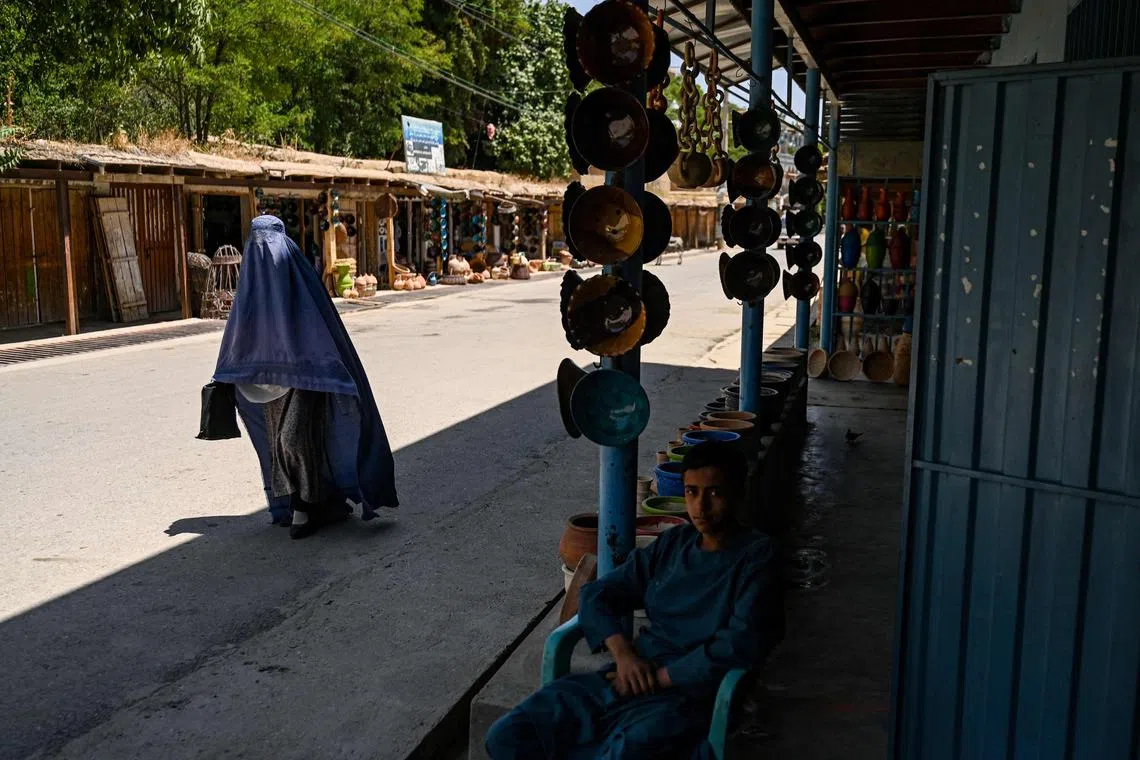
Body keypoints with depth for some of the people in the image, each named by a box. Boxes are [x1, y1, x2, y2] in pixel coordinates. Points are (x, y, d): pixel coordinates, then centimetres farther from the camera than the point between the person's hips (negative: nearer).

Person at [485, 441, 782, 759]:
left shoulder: (755, 557, -3)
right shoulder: (673, 543, 14)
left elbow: (742, 644, -16)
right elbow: (596, 594, 12)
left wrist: (659, 678, -14)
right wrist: (623, 652, -7)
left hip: (688, 692, -5)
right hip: (625, 680, 5)